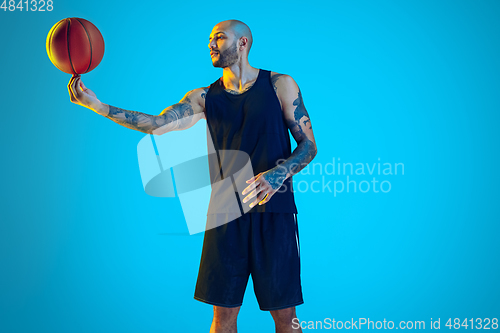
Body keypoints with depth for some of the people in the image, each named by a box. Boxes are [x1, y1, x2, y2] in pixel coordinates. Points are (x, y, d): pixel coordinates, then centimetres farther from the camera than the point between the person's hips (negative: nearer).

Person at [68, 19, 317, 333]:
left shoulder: (280, 85, 2)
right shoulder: (204, 97, 9)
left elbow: (309, 145, 1)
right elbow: (156, 125, -3)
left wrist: (277, 175, -18)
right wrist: (97, 105, -13)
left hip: (274, 212, -2)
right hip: (226, 213, 2)